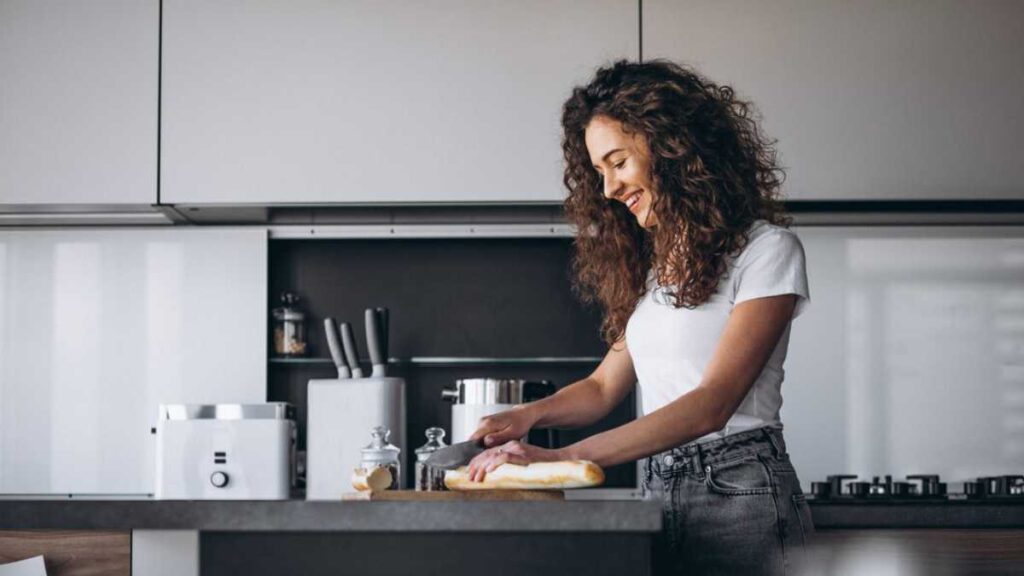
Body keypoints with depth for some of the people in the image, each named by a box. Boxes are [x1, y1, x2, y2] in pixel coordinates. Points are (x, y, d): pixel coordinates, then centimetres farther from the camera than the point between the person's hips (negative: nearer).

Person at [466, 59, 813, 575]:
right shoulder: (651, 264, 17)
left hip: (739, 494, -6)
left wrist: (562, 458, -22)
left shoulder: (765, 248, -7)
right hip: (661, 495, 6)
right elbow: (605, 386, 17)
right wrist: (529, 415, -5)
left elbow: (712, 404, -17)